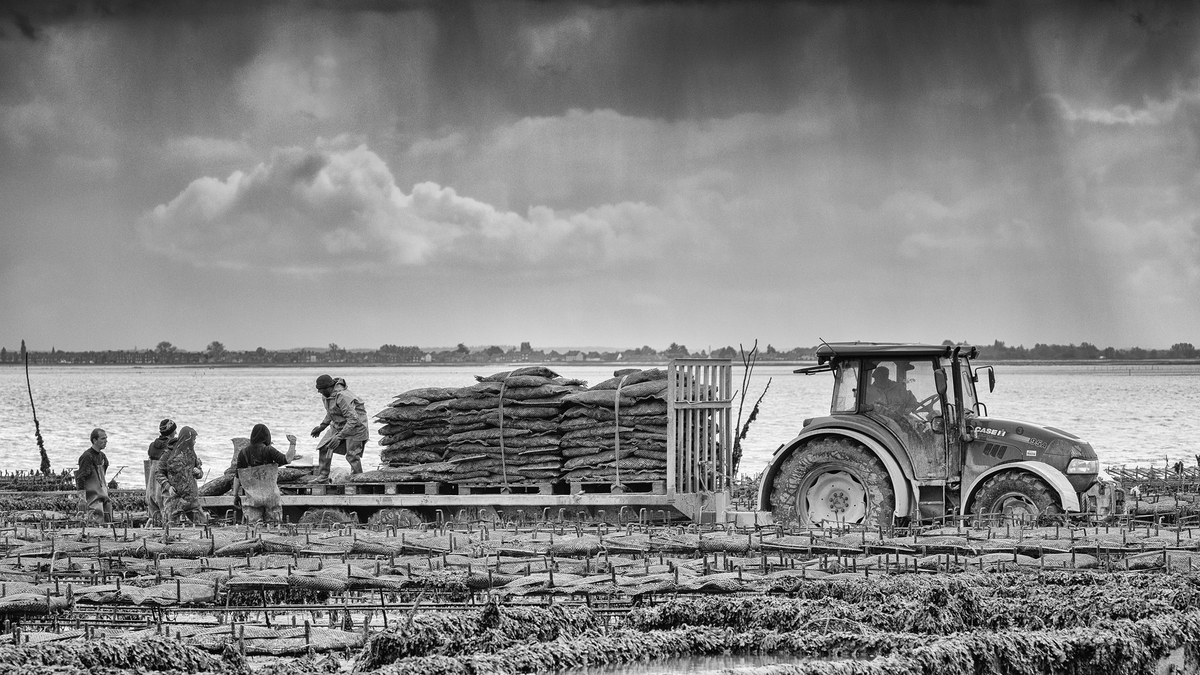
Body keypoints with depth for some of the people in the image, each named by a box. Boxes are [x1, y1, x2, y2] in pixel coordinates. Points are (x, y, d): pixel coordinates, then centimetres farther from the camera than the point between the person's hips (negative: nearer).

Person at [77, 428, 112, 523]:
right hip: (92, 496, -9)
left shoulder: (102, 456, 14)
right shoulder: (87, 456, -13)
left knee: (107, 520, 6)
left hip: (103, 494, 9)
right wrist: (82, 497, -22)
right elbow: (81, 478, -18)